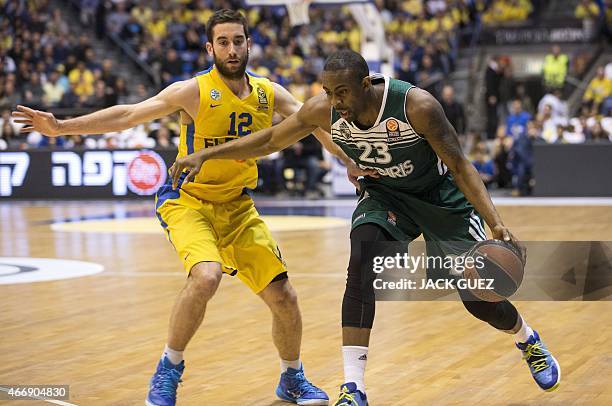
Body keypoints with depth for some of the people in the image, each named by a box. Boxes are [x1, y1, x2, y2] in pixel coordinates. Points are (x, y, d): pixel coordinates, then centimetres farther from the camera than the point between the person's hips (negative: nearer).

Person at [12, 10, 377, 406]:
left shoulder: (270, 94, -2)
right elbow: (128, 114, -18)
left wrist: (351, 161, -5)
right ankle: (169, 369, -10)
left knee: (284, 297, 0)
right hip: (188, 200, -5)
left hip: (238, 206, 5)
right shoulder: (195, 91, -15)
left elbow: (317, 124, 6)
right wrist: (61, 127, -25)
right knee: (206, 277, -32)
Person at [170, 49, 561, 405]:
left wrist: (497, 224, -34)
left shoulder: (416, 105, -33)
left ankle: (528, 340, 37)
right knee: (361, 265, -27)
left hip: (441, 196, -3)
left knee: (479, 299, 0)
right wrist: (205, 155, -13)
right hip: (385, 196, 3)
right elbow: (269, 140, -6)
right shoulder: (323, 110, -21)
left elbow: (460, 166, -25)